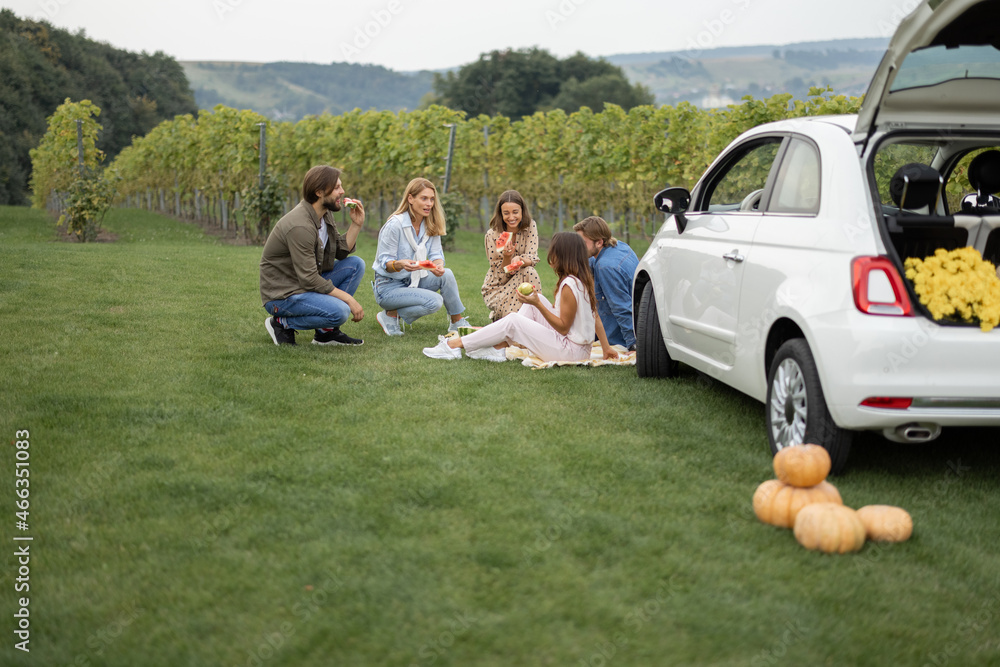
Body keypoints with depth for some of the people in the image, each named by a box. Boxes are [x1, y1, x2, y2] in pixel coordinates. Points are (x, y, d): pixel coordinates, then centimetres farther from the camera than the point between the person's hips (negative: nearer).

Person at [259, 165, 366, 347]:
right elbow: (309, 279, -26)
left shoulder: (325, 214, 4)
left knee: (356, 264, 0)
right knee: (339, 312, -29)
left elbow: (341, 252, 8)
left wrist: (356, 224, -5)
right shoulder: (300, 226, -26)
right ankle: (283, 323, -5)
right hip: (282, 296, -10)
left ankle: (327, 331, 2)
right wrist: (349, 299, -22)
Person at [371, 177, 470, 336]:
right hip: (388, 286, -6)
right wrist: (400, 264, -41)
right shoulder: (395, 225, -19)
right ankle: (391, 315, -6)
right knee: (435, 301, -27)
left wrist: (438, 265, -27)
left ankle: (458, 323, -6)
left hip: (414, 281, 6)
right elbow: (385, 262, -17)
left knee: (447, 275, -20)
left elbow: (436, 254, -1)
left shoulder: (431, 225, 1)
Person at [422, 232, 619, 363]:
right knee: (535, 298, 10)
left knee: (512, 322, -9)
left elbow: (563, 327, -19)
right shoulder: (584, 280, 8)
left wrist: (538, 305, -20)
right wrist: (606, 347, 13)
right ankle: (499, 347, 6)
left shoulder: (569, 285, -20)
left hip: (569, 351, -9)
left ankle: (455, 344, -4)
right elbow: (596, 317, 10)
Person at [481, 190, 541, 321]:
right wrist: (507, 256, -36)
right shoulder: (492, 235, -15)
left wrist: (519, 260, -38)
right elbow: (501, 277, -14)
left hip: (522, 283, 3)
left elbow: (532, 259, -14)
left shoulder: (530, 227, -7)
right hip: (496, 289, -3)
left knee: (530, 272, -30)